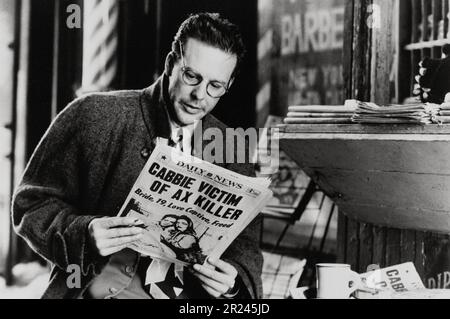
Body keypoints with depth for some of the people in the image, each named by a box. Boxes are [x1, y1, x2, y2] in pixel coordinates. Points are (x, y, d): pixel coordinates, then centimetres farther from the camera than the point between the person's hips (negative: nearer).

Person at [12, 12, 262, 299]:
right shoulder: (93, 115, 0)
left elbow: (244, 243, 13)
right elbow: (31, 202, 2)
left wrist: (232, 282, -9)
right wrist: (84, 233, -16)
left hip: (192, 294, 3)